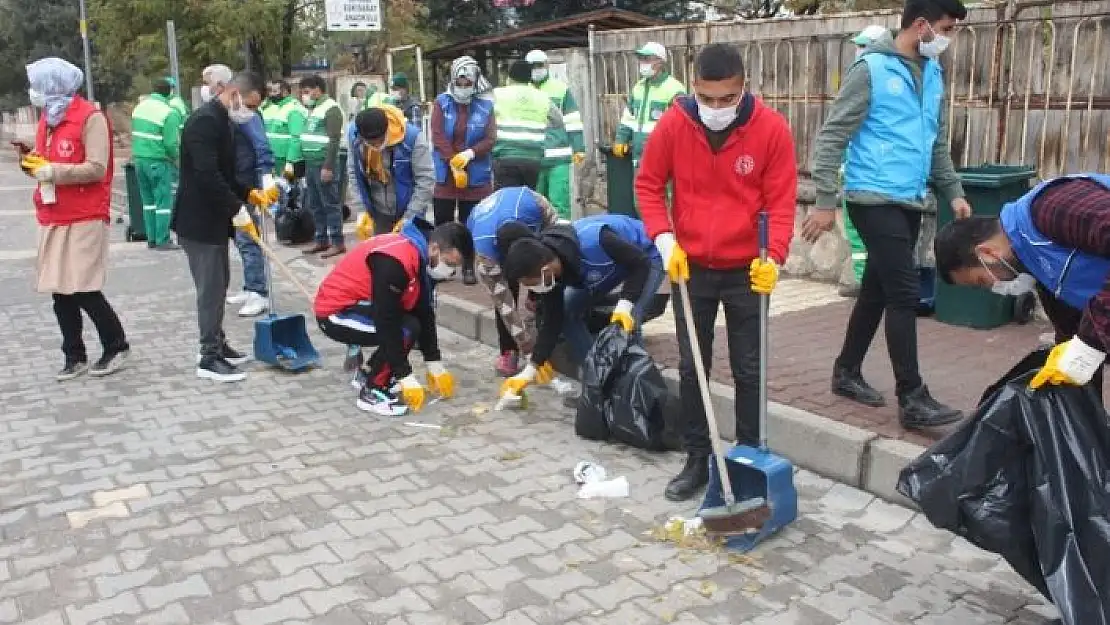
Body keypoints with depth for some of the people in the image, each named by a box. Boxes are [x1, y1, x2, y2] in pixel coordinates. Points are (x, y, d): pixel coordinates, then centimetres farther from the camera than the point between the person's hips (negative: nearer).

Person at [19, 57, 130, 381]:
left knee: (84, 290, -7)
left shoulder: (91, 118, -10)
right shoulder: (47, 118, 15)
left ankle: (116, 345, 11)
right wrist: (33, 162, 4)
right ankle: (74, 356, 17)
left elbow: (96, 169, -18)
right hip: (52, 219, 8)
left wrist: (50, 171, -18)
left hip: (85, 219, -8)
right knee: (60, 291, 7)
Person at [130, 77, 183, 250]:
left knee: (148, 200, 14)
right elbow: (171, 143, -16)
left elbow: (135, 133, 13)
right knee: (164, 200, -1)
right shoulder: (169, 113, -13)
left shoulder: (140, 107, 10)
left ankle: (151, 239, 17)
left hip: (139, 158, 7)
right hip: (157, 161, -7)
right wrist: (176, 158, 0)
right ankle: (162, 240, -2)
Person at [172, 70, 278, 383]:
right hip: (199, 220, -10)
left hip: (214, 218, 10)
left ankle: (217, 344, 27)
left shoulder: (223, 121, 13)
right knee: (211, 288, -5)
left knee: (219, 284, 16)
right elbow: (206, 175, -27)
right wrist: (237, 209, -22)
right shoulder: (205, 120, -19)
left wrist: (250, 194, 8)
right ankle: (210, 358, 3)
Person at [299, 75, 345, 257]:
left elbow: (334, 140, -18)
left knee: (330, 204, -5)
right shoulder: (313, 109, 17)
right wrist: (305, 163, 18)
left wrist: (328, 166, -22)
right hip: (311, 164, 9)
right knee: (314, 205, 12)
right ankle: (322, 240, 20)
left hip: (323, 165, -9)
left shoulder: (331, 109, -11)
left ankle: (338, 243, 0)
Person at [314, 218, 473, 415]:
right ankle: (371, 391, -8)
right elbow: (387, 322, -30)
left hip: (358, 304, 9)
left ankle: (369, 372, 15)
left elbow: (424, 313, 5)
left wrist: (435, 364, 6)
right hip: (335, 312, -9)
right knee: (406, 329, -24)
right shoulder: (394, 261, -30)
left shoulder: (423, 256, -1)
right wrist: (406, 376, -25)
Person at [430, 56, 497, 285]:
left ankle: (468, 266, 15)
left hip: (476, 175, 0)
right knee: (443, 222, 5)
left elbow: (490, 139, -4)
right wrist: (453, 163, -16)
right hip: (445, 174, 0)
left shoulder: (485, 106, 1)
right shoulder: (442, 102, 0)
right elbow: (438, 136, -8)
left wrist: (470, 153, -20)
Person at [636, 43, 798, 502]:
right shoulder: (673, 124, -9)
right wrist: (664, 240, -11)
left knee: (749, 371, 7)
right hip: (690, 268, 2)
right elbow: (648, 184, 1)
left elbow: (781, 201, -9)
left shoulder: (772, 128, -13)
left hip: (748, 270, -1)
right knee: (691, 368, 8)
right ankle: (697, 460, 21)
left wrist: (774, 257, -23)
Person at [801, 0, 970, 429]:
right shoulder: (871, 69, -8)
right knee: (905, 293, -10)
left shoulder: (934, 73, 14)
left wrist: (953, 192, 14)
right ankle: (912, 398, -5)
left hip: (911, 202, 8)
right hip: (874, 199, -7)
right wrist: (826, 201, -16)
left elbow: (938, 142, 23)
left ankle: (846, 373, 27)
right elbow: (833, 136, -11)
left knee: (877, 290, 13)